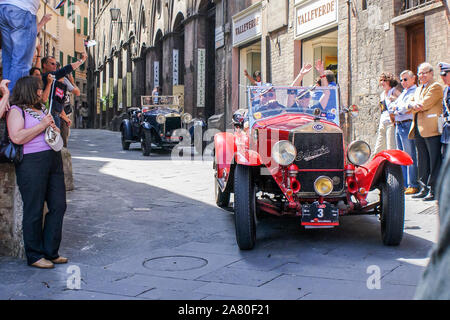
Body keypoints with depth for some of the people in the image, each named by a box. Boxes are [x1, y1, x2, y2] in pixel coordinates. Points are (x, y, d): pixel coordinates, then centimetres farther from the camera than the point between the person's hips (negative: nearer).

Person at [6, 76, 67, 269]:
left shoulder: (41, 108, 21)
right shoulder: (16, 110, -3)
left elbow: (54, 131, 34)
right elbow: (16, 137, -18)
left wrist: (53, 128, 10)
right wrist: (42, 125, -14)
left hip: (54, 159, 8)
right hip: (32, 162, -8)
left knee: (58, 206, 7)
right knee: (34, 211, -2)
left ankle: (50, 252, 18)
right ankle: (34, 256, 9)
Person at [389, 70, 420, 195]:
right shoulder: (403, 93, 23)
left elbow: (408, 107, -17)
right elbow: (391, 107, 17)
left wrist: (396, 108, -2)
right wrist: (395, 109, -3)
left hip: (407, 125, -9)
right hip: (398, 125, 9)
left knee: (410, 156, -8)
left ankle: (413, 185, -5)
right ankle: (404, 184, 16)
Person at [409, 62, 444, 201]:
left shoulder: (436, 87, -3)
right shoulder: (418, 89, 24)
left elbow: (424, 105, -13)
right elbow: (410, 105, 14)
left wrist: (416, 106, 4)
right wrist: (413, 105, -7)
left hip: (432, 130, -9)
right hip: (419, 130, 9)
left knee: (434, 162, -7)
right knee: (423, 162, 12)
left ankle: (434, 191, -6)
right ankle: (425, 189, 18)